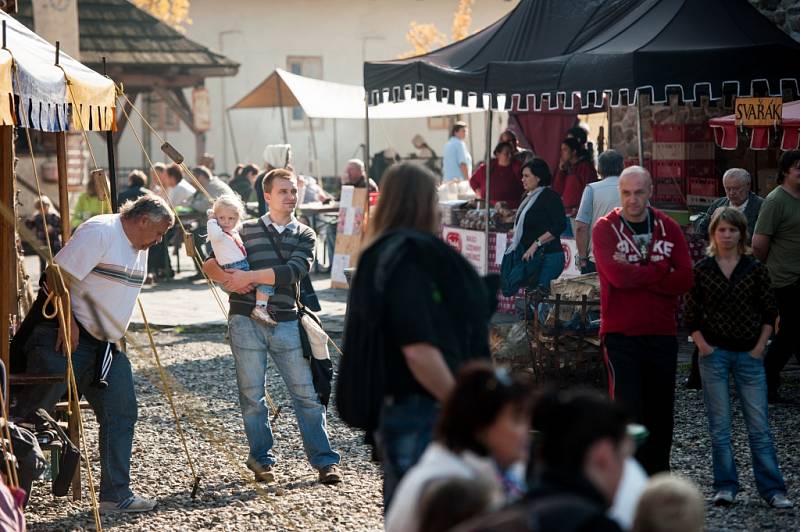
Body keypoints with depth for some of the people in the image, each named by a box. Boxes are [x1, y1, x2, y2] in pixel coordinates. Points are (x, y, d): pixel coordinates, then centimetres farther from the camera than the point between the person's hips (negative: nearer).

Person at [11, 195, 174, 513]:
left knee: (121, 414, 5)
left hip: (106, 344, 9)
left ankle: (115, 495, 10)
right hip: (70, 336, -9)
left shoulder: (139, 248, 14)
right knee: (37, 403, -7)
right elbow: (59, 275, -21)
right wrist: (67, 322, -22)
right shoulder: (99, 232, -15)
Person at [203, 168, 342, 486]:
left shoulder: (304, 236, 8)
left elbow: (293, 271, -9)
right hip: (246, 322, 0)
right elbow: (210, 264, 8)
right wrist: (231, 280, -12)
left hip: (286, 322, 0)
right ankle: (262, 459, 15)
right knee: (252, 394, 4)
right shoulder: (246, 230, 9)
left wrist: (250, 276, -15)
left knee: (306, 393, -1)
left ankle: (324, 460, 5)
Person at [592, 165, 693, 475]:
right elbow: (617, 276, -18)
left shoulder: (668, 228, 7)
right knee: (628, 409, -7)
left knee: (661, 410, 9)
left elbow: (685, 279, -5)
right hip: (621, 333, -3)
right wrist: (659, 270, -8)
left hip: (662, 333, 3)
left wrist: (636, 275, -12)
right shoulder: (605, 228, -2)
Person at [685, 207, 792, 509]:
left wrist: (759, 348, -2)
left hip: (748, 354, 0)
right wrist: (703, 346, -5)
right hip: (714, 354, 0)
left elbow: (769, 312, 6)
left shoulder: (755, 269, 4)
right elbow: (691, 315, 5)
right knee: (719, 425, 3)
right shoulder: (702, 270, 3)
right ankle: (725, 486, 9)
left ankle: (772, 488, 1)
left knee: (759, 425, -2)